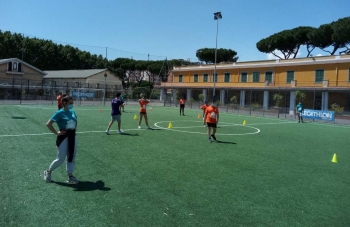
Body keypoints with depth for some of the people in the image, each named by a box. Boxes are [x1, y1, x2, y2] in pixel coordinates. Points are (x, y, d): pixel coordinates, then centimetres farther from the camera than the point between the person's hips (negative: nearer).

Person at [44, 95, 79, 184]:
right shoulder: (60, 113, -14)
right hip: (63, 137, -6)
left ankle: (70, 176, 20)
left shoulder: (72, 112, 5)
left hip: (72, 136, 7)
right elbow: (48, 124, -17)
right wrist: (56, 133, -15)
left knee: (72, 157, 10)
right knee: (61, 159, 4)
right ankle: (48, 172, 27)